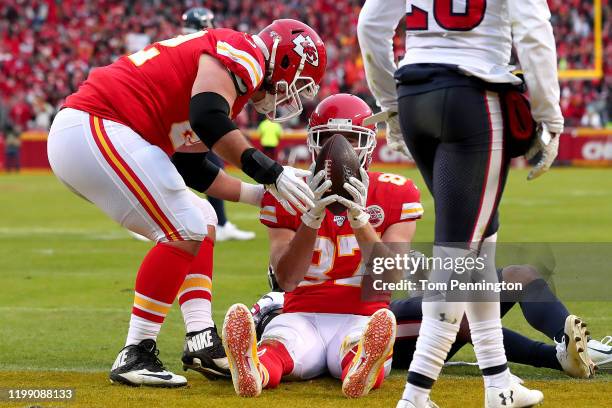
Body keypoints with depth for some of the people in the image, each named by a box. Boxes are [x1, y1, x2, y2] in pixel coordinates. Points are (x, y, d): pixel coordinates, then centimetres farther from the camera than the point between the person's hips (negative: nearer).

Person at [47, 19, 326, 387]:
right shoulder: (245, 55, -6)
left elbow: (189, 164, 24)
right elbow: (206, 117, -25)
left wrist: (258, 194, 25)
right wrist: (270, 172, -19)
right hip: (95, 128, -11)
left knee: (201, 223, 17)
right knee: (185, 233, -10)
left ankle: (201, 340, 9)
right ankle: (136, 356, -8)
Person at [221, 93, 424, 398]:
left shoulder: (395, 194, 5)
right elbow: (286, 280, -6)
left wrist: (360, 220, -21)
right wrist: (312, 218, -21)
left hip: (361, 317, 0)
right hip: (302, 316, 1)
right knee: (277, 345, -36)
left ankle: (362, 372, -72)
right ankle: (252, 371, -69)